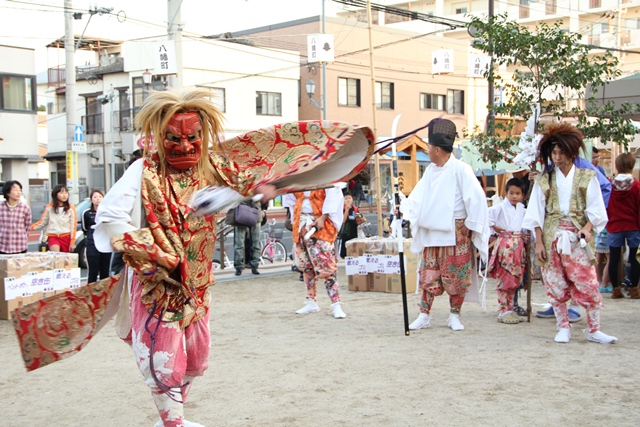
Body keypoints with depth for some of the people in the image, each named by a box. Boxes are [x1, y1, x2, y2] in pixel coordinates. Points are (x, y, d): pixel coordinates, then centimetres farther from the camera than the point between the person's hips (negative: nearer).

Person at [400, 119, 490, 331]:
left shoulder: (460, 170, -12)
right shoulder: (430, 171, 10)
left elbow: (476, 198, -14)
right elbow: (418, 197, 6)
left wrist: (470, 225, -12)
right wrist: (404, 209, -12)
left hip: (456, 232, -6)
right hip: (432, 232, 6)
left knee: (456, 275, 2)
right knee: (428, 273, 7)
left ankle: (455, 316, 15)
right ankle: (424, 315, 12)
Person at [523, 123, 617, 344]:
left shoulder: (587, 178, 5)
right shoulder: (544, 180, 9)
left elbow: (595, 209, 1)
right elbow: (537, 214, 6)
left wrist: (587, 228, -16)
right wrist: (539, 242, -1)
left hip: (577, 238, -2)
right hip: (552, 238, 2)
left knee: (588, 283, -6)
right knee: (555, 285, 4)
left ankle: (594, 330, 4)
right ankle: (564, 328, 16)